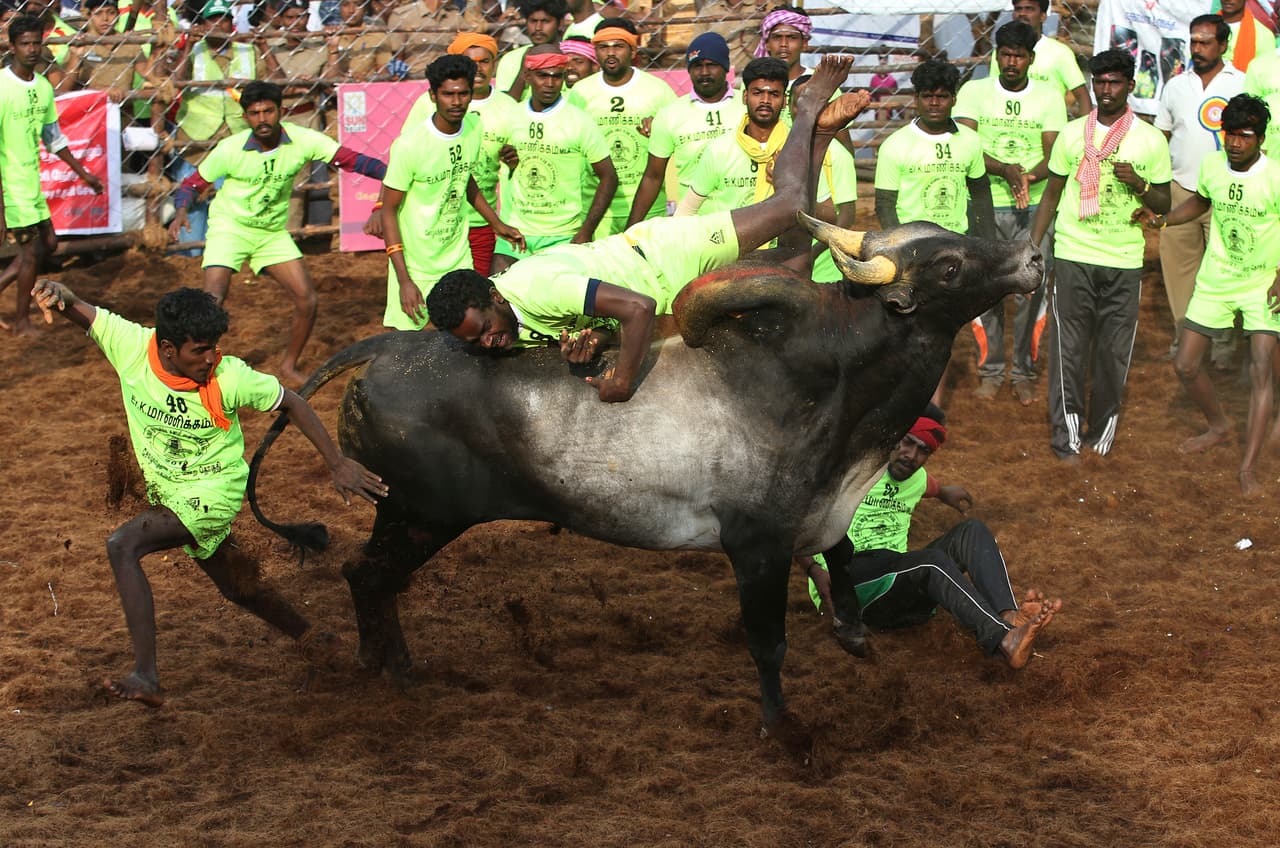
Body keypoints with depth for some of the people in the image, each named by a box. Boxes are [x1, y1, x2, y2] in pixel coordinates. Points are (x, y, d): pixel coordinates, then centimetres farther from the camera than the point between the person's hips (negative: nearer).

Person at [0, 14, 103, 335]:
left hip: (32, 181, 8)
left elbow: (53, 138, 19)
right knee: (32, 248, 1)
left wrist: (83, 173, 23)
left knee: (48, 242, 15)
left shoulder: (43, 87, 5)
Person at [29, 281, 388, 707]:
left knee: (122, 544, -27)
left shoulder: (230, 377, -24)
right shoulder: (132, 346, -18)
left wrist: (337, 463, -13)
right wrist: (57, 293, -46)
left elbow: (291, 403, -12)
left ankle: (146, 677, -30)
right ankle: (309, 639, 48)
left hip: (214, 491, -6)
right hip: (169, 492, 6)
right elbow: (80, 310, -20)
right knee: (237, 587, 22)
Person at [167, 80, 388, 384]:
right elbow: (193, 182, -7)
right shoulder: (230, 150, -19)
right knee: (211, 301, -21)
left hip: (274, 231, 3)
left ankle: (289, 366, 19)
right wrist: (181, 211, -27)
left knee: (307, 299, -3)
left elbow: (349, 159, -17)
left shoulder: (302, 140, -15)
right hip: (230, 227, -3)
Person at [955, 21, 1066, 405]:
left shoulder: (1049, 98, 4)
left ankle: (1024, 373, 9)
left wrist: (1031, 177, -24)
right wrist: (1005, 170, -24)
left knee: (1031, 290, -3)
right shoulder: (974, 92, 2)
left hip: (1034, 207, 0)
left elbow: (1054, 154, -2)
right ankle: (989, 370, 14)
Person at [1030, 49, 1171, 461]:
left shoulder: (1150, 140, 2)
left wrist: (1138, 184, -14)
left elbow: (1164, 204, 6)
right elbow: (1052, 193, 13)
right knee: (1068, 349, 0)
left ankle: (1102, 429, 17)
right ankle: (1066, 435, 7)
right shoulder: (1072, 134, 6)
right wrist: (1033, 243, 6)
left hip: (1124, 261, 0)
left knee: (1114, 352, 3)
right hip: (1072, 257, 0)